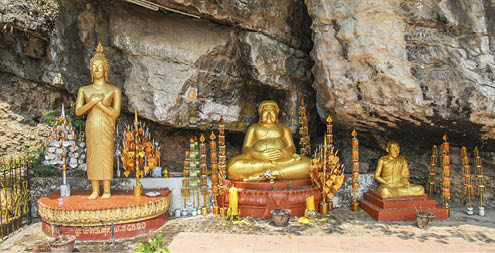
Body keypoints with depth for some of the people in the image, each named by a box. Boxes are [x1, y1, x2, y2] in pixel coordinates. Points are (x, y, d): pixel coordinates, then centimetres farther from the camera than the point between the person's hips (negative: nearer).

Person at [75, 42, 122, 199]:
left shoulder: (114, 90, 2)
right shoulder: (84, 90, 11)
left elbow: (116, 113, -5)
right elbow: (78, 111, 2)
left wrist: (99, 103, -13)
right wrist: (92, 102, -13)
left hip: (106, 128, -3)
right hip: (91, 127, 3)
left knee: (106, 156, -3)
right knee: (92, 157, 3)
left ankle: (107, 190, 7)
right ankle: (95, 191, 12)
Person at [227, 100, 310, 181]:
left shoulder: (283, 128, 24)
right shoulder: (253, 128, 21)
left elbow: (292, 147, 11)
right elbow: (246, 148, 7)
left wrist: (283, 153, -14)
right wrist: (260, 155, -14)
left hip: (281, 159, 2)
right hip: (256, 160, -1)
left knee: (306, 164, -28)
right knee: (233, 167, -32)